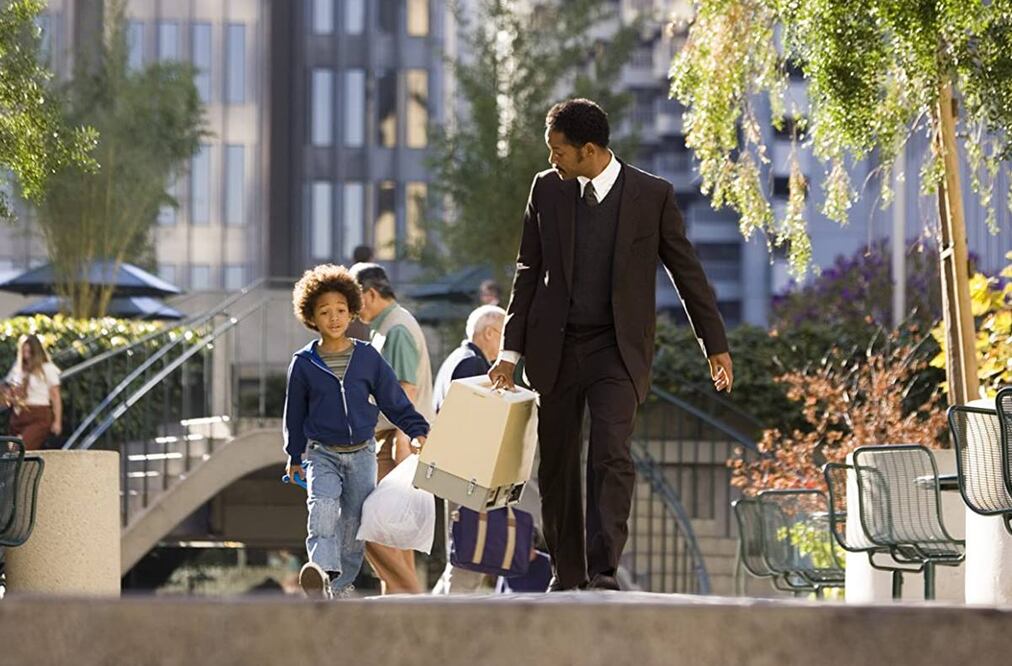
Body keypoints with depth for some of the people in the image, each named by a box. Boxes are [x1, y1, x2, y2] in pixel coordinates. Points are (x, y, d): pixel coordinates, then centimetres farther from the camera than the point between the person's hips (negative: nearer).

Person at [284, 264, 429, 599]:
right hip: (322, 454, -2)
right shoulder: (304, 364, 0)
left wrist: (418, 430, -2)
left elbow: (394, 400, 7)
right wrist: (294, 456, 16)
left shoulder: (367, 357, 1)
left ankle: (342, 586, 18)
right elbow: (295, 413, 10)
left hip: (362, 454, 2)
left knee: (354, 522, 5)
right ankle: (323, 571, -41)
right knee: (323, 508, -27)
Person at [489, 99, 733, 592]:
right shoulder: (547, 189, 4)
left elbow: (686, 270, 4)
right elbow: (529, 272, 10)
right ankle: (568, 575, 17)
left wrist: (715, 344, 8)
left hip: (617, 348, -3)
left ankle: (603, 572, -22)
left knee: (611, 456, -19)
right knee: (556, 464, 6)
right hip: (555, 347, 3)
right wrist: (511, 350, 7)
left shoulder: (652, 195, -4)